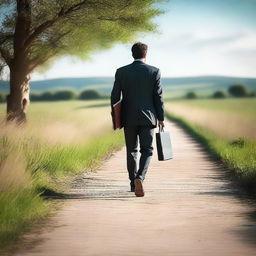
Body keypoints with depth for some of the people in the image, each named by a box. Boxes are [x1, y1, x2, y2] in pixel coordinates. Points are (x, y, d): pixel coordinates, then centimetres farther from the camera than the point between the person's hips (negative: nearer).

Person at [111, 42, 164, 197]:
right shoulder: (154, 72, -4)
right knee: (147, 150, 4)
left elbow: (115, 96, 1)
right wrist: (161, 118, 5)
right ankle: (140, 178, -19)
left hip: (128, 118, 2)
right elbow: (158, 97, -3)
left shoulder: (121, 72, 0)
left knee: (131, 151, 14)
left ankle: (134, 183, 19)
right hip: (147, 118, -2)